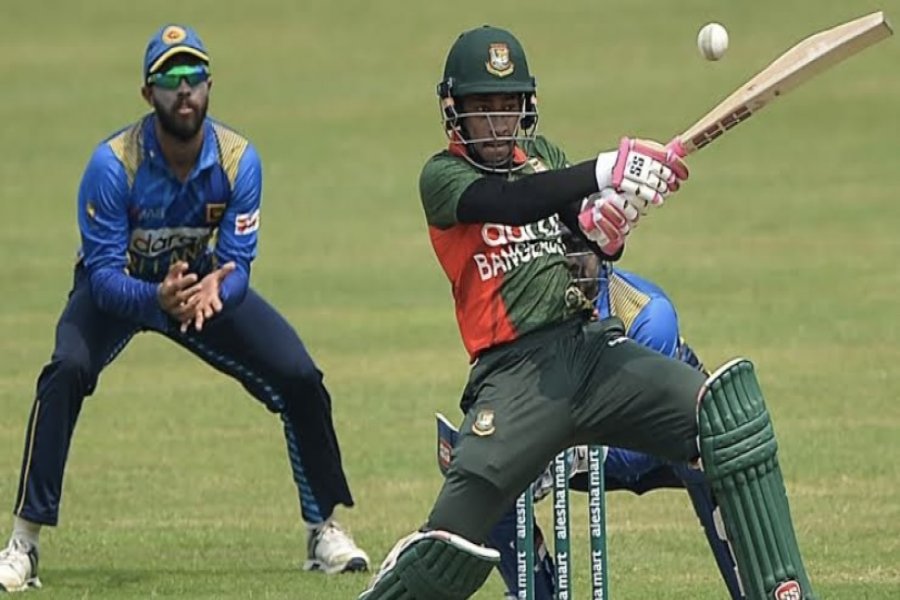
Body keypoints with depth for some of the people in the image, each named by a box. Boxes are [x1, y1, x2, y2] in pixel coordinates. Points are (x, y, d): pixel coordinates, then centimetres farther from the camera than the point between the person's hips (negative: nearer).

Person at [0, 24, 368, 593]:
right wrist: (158, 298, -50)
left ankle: (326, 530, 11)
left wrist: (214, 289, -44)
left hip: (204, 281, 3)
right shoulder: (114, 163, -31)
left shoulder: (239, 160, -23)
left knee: (300, 380, -10)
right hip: (118, 288, -3)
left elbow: (237, 264, -20)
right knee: (67, 371, -32)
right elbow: (103, 275, -30)